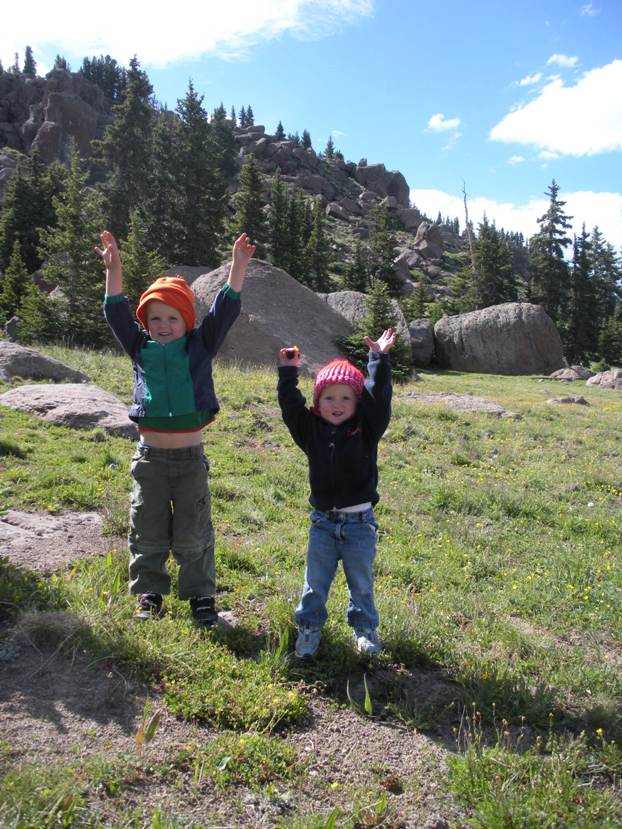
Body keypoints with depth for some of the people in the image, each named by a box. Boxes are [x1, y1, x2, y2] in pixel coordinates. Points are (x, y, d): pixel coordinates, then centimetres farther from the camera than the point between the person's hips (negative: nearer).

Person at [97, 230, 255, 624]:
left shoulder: (200, 346, 1)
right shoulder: (140, 348, 5)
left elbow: (225, 310, -6)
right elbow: (117, 312, 0)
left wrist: (238, 266, -14)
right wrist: (113, 268, -10)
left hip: (190, 458, -2)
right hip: (150, 457, 2)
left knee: (193, 533, 8)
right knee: (148, 531, 12)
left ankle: (201, 594, 23)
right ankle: (150, 593, 29)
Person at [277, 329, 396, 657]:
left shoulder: (366, 429, -7)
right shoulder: (311, 429, -1)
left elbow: (378, 397, -16)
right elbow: (290, 405, -7)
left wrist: (379, 360, -22)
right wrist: (288, 373, -15)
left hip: (359, 522, -1)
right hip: (323, 521, 2)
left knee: (361, 581, 15)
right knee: (316, 580, 13)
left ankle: (364, 627, 35)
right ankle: (310, 626, 31)